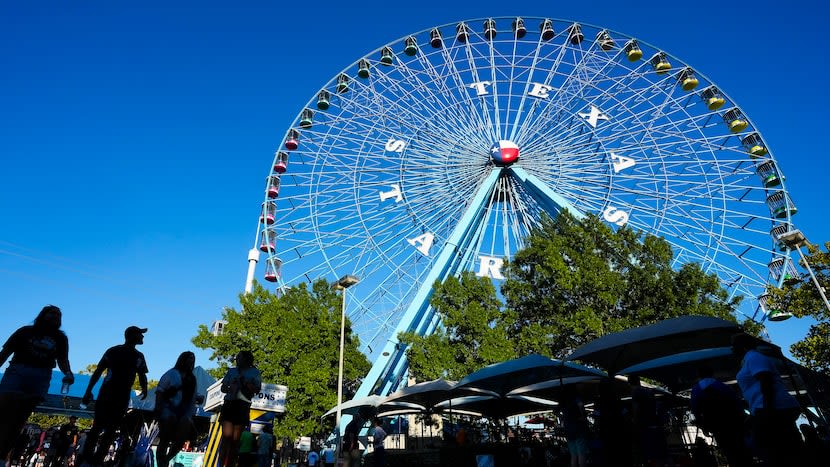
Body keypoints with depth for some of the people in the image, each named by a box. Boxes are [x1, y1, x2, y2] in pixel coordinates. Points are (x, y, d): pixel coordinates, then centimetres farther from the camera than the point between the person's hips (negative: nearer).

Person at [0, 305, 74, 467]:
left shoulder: (60, 338, 17)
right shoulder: (26, 331, 12)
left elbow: (62, 360, 10)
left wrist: (68, 373, -11)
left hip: (40, 379, 2)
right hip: (17, 372, -2)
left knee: (19, 420, -1)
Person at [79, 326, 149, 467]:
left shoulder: (139, 357, 12)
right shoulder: (113, 351, 1)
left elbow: (142, 375, 15)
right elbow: (98, 371, 0)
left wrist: (144, 389, 0)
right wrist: (88, 391, -7)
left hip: (123, 397, 3)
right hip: (106, 393, -3)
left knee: (111, 430, 2)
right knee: (98, 426, -7)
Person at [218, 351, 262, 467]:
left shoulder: (254, 372, 7)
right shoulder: (232, 371, 17)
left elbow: (257, 389, -1)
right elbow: (223, 388, 19)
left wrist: (244, 381, -12)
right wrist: (230, 388, -2)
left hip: (243, 405, -2)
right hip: (229, 403, 2)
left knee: (235, 439, -1)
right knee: (226, 436, -9)